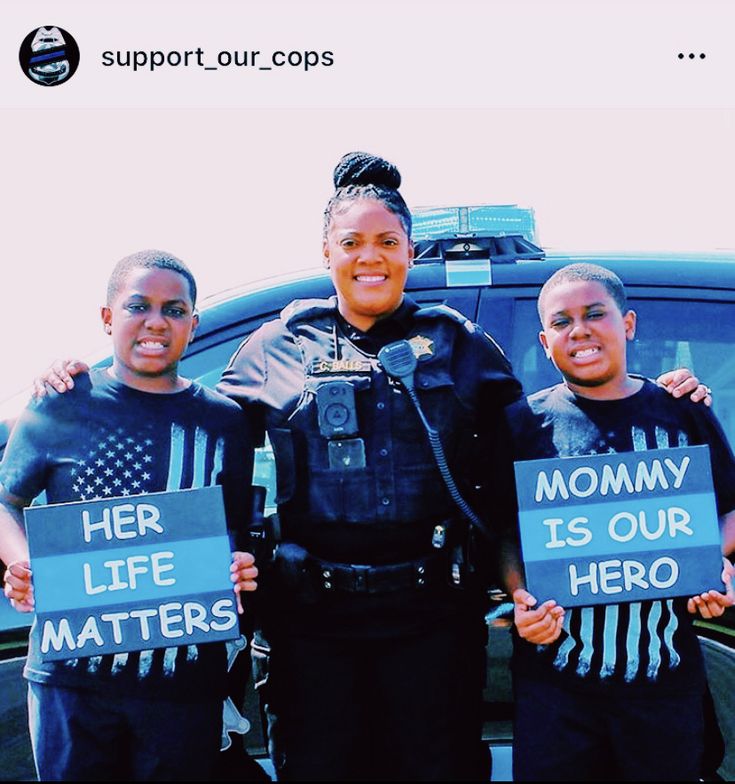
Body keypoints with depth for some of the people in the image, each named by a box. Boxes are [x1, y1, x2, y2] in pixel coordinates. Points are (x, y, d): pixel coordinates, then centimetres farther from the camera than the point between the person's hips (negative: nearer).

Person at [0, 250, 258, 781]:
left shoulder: (224, 421, 5)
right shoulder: (61, 406, 1)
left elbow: (235, 533, 8)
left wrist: (240, 571, -13)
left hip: (185, 677, 1)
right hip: (71, 668, 0)